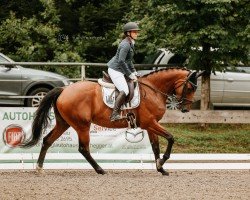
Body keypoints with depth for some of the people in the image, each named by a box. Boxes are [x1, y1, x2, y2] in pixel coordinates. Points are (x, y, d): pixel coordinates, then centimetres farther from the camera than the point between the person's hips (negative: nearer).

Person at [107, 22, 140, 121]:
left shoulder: (130, 43, 13)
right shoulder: (125, 45, -20)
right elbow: (121, 61, -25)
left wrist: (134, 72, 15)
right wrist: (130, 74, -19)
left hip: (119, 70, 11)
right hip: (115, 70, -11)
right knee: (124, 91, -21)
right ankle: (114, 114, -25)